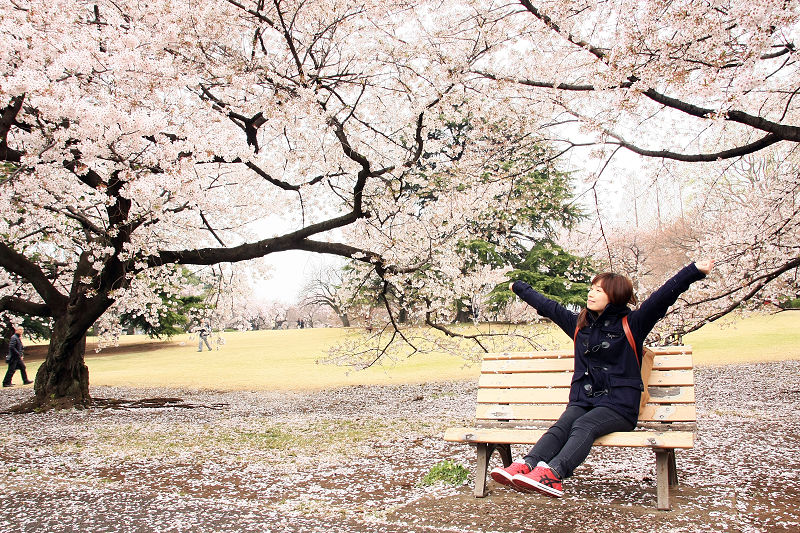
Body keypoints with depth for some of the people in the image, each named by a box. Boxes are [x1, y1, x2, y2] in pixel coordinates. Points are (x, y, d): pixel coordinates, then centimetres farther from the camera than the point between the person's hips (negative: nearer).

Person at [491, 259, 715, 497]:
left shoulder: (631, 324, 3)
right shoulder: (578, 324, 17)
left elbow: (663, 297, -7)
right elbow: (547, 306, 29)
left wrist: (695, 271, -17)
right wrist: (519, 287, 41)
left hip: (619, 404, -4)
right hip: (582, 400, 4)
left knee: (584, 426, -33)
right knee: (561, 426, -27)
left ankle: (552, 474, -57)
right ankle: (526, 466, -51)